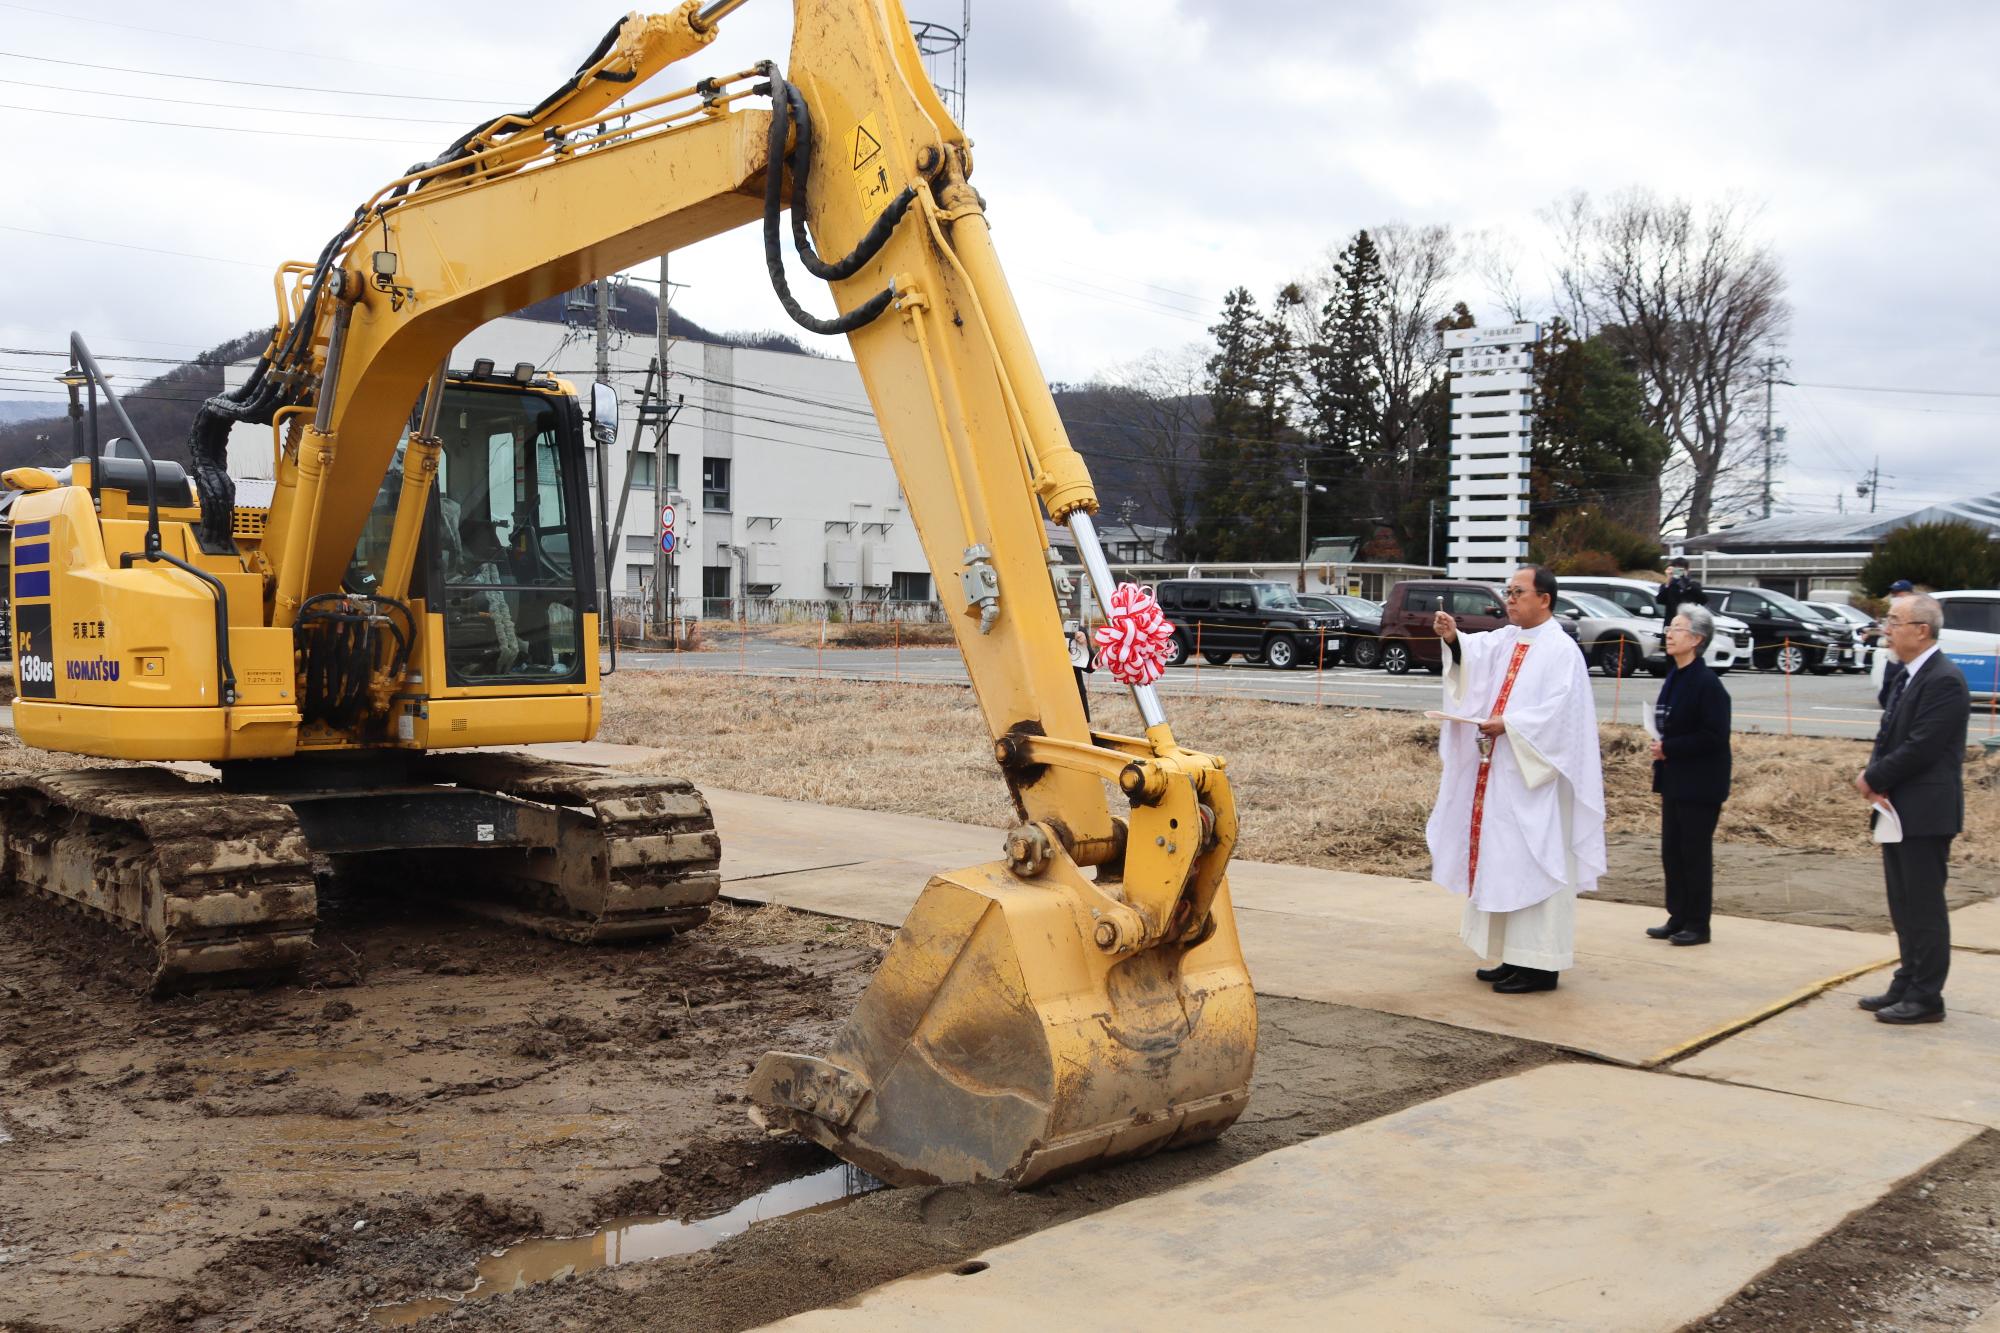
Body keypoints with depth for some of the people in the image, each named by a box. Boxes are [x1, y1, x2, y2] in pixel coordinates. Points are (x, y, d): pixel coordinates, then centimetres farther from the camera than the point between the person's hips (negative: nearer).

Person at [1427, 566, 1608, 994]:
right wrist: (1453, 639, -23)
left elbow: (1558, 712, -19)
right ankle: (1515, 957, 19)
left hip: (1535, 781, -8)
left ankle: (1541, 965, -1)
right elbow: (1473, 655, -5)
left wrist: (1507, 725, -22)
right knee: (1504, 864, 11)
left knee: (1533, 864, -6)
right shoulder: (1507, 639, 14)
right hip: (1499, 776, 8)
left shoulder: (1561, 650, -9)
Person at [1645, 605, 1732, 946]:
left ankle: (1697, 925, 10)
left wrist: (1669, 748, -19)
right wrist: (1660, 746, 4)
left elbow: (1714, 737, -21)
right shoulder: (1674, 678, 10)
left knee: (1695, 853, 0)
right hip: (1675, 780, 9)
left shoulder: (1708, 684, -16)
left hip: (1700, 786, -8)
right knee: (1671, 851, 12)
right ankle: (1678, 918, 22)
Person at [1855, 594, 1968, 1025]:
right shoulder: (1907, 676, 13)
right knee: (1905, 907, 16)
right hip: (1897, 811, 9)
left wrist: (1873, 779, -11)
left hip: (1925, 814, -9)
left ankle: (1925, 998, 6)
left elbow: (1921, 748, -22)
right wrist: (1875, 780, -4)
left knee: (1924, 908, -2)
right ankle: (1907, 985, 26)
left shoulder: (1944, 681, -17)